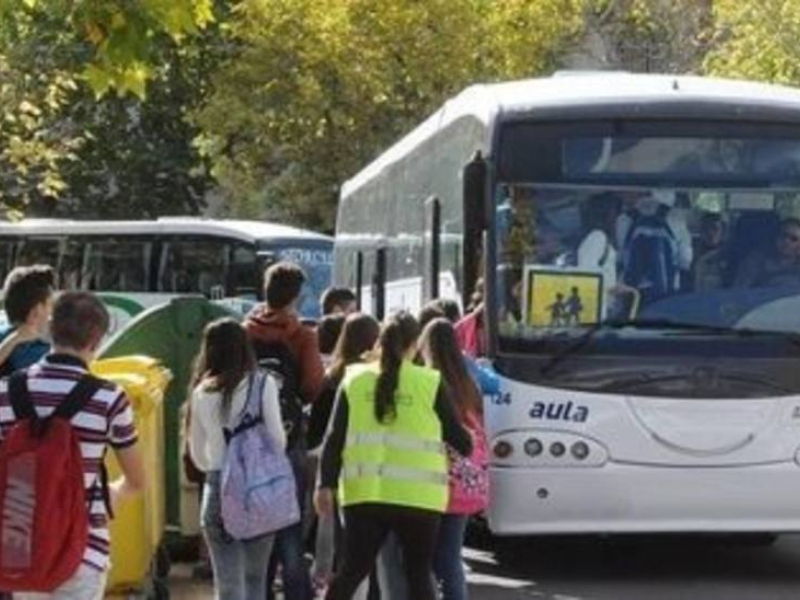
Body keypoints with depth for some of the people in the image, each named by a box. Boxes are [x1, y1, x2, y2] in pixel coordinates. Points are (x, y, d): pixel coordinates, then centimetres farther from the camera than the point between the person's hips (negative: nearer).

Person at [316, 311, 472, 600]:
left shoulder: (356, 379, 6)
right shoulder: (430, 383, -2)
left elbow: (334, 438, 3)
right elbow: (456, 435, 5)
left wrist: (326, 484, 4)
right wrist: (468, 448, 26)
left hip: (365, 492, 3)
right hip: (417, 496, -2)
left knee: (352, 570, 11)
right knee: (419, 575, 7)